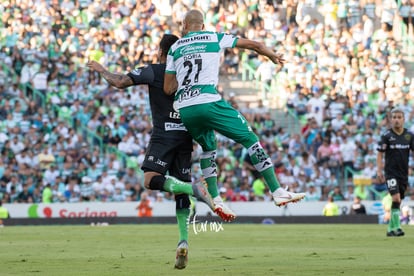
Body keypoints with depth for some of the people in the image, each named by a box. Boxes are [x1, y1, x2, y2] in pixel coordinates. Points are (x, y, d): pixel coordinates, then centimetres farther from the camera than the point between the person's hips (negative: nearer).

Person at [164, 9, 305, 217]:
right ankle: (277, 192, -3)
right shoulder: (215, 38, 13)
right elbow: (255, 45, 21)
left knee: (208, 148, 27)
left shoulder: (175, 48, 18)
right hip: (208, 102, -4)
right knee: (249, 139, 3)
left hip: (184, 109, 4)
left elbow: (168, 89, 15)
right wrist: (273, 56, 40)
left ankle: (215, 199, 17)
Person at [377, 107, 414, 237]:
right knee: (396, 198, -19)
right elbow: (380, 154, -2)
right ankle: (396, 227, -20)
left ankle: (391, 229, 19)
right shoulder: (386, 135, -5)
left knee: (398, 202, 9)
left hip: (404, 173, 4)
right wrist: (379, 170, -12)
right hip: (391, 172, -4)